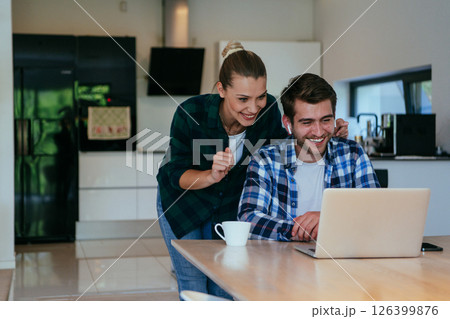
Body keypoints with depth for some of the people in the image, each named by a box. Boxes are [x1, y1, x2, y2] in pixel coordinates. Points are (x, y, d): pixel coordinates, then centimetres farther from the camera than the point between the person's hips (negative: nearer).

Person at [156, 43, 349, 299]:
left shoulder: (268, 110, -24)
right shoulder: (191, 114, -33)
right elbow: (177, 174, -22)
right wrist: (212, 175, -42)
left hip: (232, 204, 3)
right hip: (183, 201, -2)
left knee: (225, 291, 8)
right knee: (194, 290, -2)